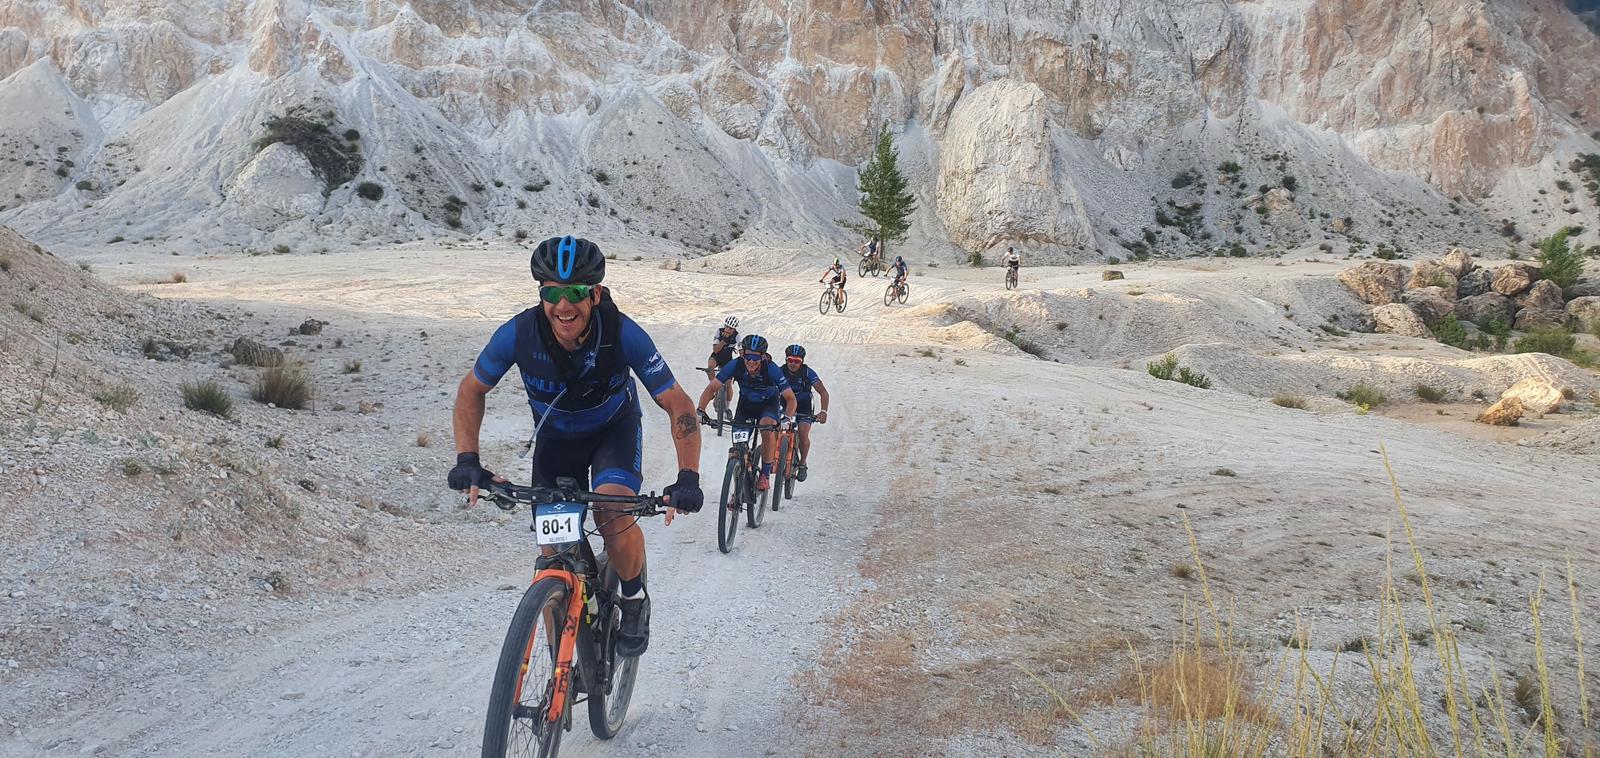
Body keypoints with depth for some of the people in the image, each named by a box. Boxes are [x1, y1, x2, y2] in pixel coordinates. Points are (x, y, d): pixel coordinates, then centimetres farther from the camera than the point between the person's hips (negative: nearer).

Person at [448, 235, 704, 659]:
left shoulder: (623, 335, -32)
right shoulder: (518, 334, -28)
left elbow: (677, 404, -25)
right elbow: (471, 390, -10)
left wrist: (688, 477, -38)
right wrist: (467, 458, -23)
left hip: (614, 430, -2)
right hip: (555, 437, 2)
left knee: (613, 516, -30)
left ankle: (635, 601, 1)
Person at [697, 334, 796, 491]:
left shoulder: (772, 370, -33)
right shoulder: (735, 366, -29)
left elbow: (790, 398, -29)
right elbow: (711, 388, -24)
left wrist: (787, 417, -48)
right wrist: (700, 411, -38)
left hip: (769, 402, -3)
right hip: (746, 402, 3)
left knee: (767, 428, -31)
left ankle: (765, 474, -16)